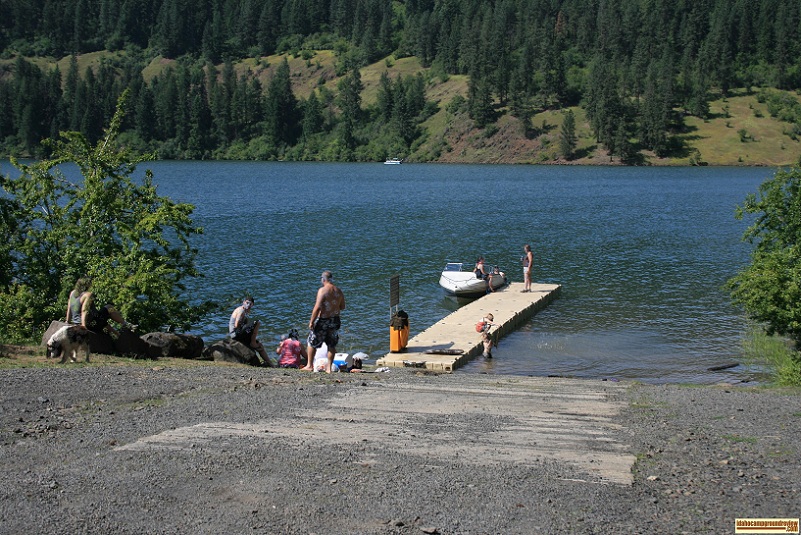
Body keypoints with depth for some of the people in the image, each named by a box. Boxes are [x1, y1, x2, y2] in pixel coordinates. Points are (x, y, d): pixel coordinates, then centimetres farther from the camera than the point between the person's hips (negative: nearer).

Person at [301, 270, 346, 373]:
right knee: (332, 345, 12)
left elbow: (317, 307, -21)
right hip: (335, 320, 5)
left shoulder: (322, 290, -15)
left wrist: (311, 321, -17)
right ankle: (329, 367, 12)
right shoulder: (339, 291, 3)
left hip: (322, 320, -5)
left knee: (312, 343, 11)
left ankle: (309, 365, 17)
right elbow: (342, 307, 11)